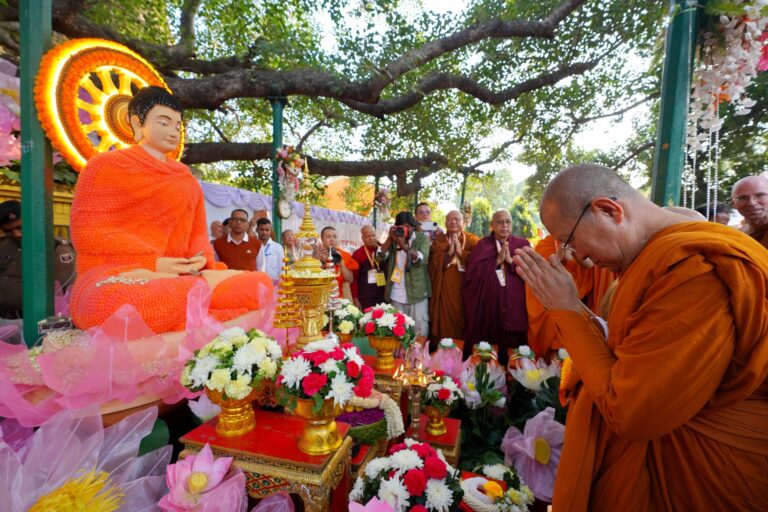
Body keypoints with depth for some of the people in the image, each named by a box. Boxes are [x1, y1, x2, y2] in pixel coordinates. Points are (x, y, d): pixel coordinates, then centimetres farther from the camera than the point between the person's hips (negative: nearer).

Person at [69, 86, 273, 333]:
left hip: (177, 280, 3)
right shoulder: (106, 165, 9)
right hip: (113, 280, -3)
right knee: (117, 303, -41)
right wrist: (153, 263, -15)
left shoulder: (186, 178, 21)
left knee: (261, 284, -18)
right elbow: (87, 232, -2)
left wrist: (200, 261, -8)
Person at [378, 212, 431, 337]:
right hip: (397, 294, 3)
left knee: (419, 329, 1)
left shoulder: (422, 238, -1)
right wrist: (389, 238, -13)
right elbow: (380, 257, -2)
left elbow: (422, 259, -17)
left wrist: (404, 245, -28)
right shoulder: (393, 238, 8)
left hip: (416, 292, -3)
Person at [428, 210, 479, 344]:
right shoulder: (438, 240, 9)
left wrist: (461, 251, -11)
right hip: (444, 290, 1)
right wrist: (449, 253, -11)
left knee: (462, 324, 5)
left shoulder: (472, 240, 5)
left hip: (464, 290, -1)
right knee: (444, 325, 3)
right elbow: (433, 264, -3)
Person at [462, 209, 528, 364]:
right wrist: (497, 261, -11)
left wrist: (511, 261, -13)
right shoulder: (482, 245, 5)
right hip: (487, 303, -1)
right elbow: (471, 273, -6)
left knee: (513, 344, 1)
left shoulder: (522, 244, 8)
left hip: (514, 304, 1)